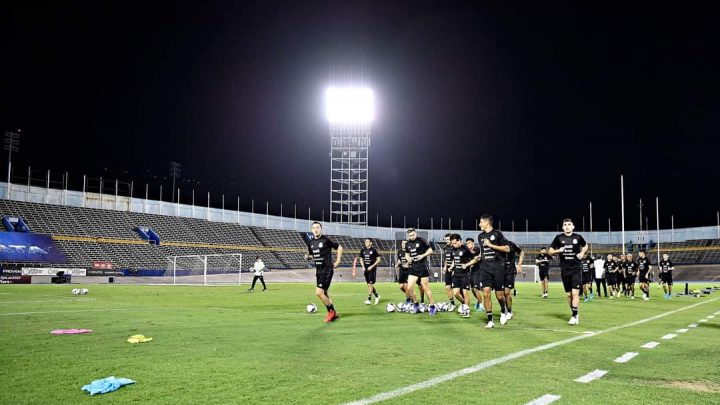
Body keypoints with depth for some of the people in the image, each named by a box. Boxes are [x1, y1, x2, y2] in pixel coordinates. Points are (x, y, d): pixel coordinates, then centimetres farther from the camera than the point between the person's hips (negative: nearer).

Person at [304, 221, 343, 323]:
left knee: (319, 292, -15)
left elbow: (339, 247, -3)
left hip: (327, 270, -7)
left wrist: (337, 262, -5)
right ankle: (333, 314, 27)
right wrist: (307, 257, -1)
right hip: (318, 270, 7)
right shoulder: (310, 242, 8)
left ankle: (331, 311, 4)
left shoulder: (326, 240, -11)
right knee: (324, 293, 13)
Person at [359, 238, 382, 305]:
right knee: (369, 285, 10)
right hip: (365, 269, 6)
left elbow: (379, 259, -5)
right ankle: (377, 296, 28)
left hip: (372, 269, -5)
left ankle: (369, 299, -6)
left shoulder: (374, 250, -7)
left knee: (370, 284, -11)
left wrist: (372, 266, -12)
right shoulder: (362, 250, 7)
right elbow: (361, 259, 18)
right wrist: (363, 266, 1)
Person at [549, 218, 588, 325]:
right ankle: (575, 314, 23)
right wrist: (558, 250, -12)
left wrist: (582, 253, 1)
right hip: (564, 270, 2)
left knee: (575, 293, -12)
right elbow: (550, 251, 8)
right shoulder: (559, 238, 1)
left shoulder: (578, 237, 0)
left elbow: (585, 246, 20)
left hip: (576, 269, -2)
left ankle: (574, 316, -6)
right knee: (569, 294, 8)